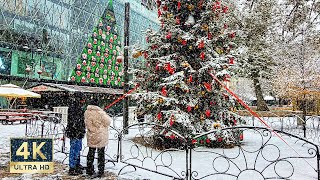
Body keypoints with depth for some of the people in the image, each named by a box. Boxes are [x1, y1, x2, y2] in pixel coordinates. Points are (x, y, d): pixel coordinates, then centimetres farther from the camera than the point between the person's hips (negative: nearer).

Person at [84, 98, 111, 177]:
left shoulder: (86, 113, -6)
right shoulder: (100, 113, -20)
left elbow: (86, 123, 2)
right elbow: (108, 122, -13)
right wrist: (106, 115, 4)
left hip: (91, 137, 4)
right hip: (101, 136, -4)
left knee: (91, 152, 18)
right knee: (101, 153, 8)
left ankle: (89, 170, 27)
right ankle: (100, 171, 14)